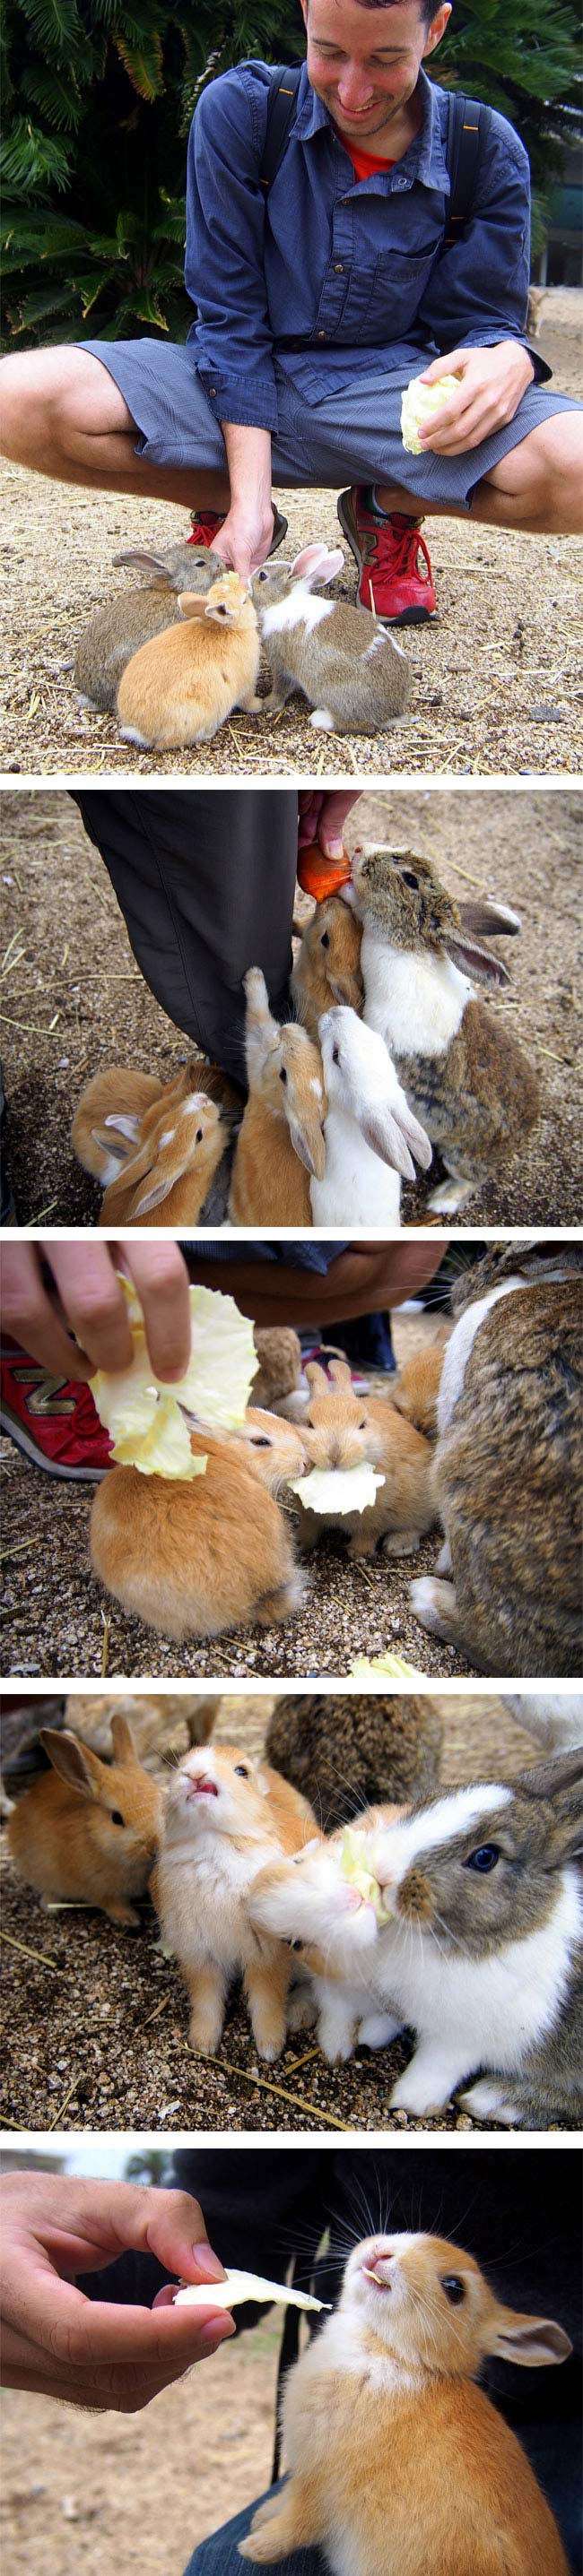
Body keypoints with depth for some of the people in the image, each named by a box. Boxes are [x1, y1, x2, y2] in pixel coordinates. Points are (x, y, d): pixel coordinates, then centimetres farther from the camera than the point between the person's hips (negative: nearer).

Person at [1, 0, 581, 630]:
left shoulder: (488, 153, -5)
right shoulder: (240, 109, -8)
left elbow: (483, 319, 2)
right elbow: (230, 314, -10)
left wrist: (509, 360, -26)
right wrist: (248, 501, -20)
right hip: (242, 385, 0)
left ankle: (389, 507, 3)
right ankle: (221, 505, 2)